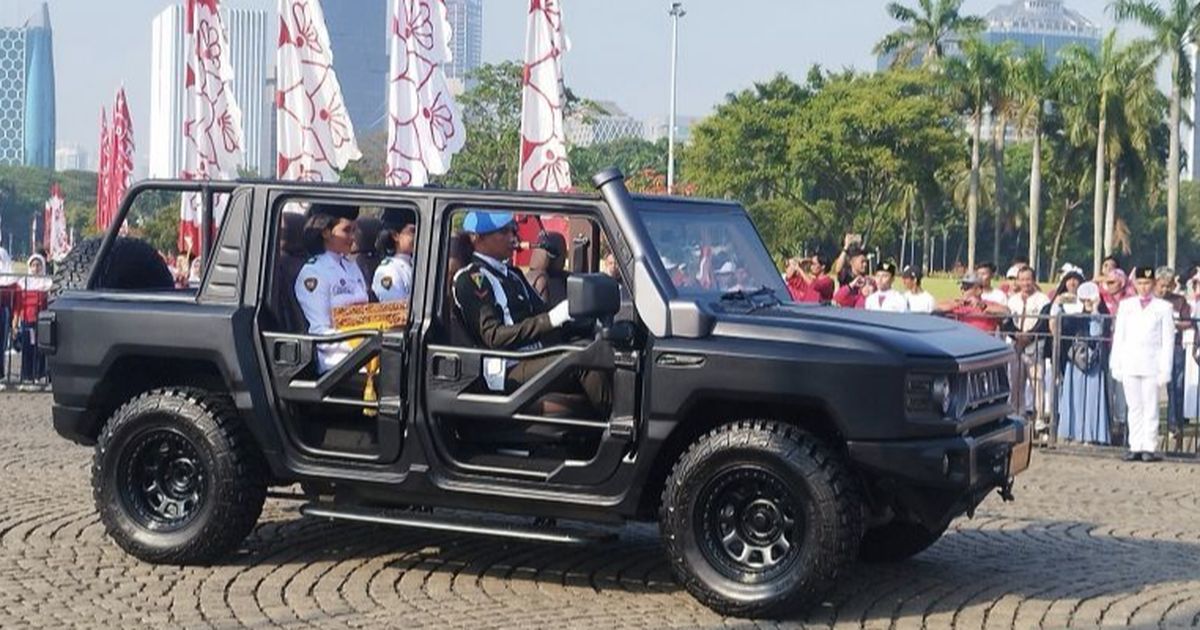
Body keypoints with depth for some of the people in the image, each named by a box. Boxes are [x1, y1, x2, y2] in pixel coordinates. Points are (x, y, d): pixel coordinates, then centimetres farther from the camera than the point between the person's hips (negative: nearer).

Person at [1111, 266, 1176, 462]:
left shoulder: (1163, 308, 4)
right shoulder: (1126, 305, 12)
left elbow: (1168, 340, 2)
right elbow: (1119, 336, 11)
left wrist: (1165, 370, -5)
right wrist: (1115, 365, 5)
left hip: (1152, 365, -2)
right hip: (1129, 364, 2)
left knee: (1150, 407, -3)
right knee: (1134, 407, 4)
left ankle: (1149, 447, -1)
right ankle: (1135, 447, 6)